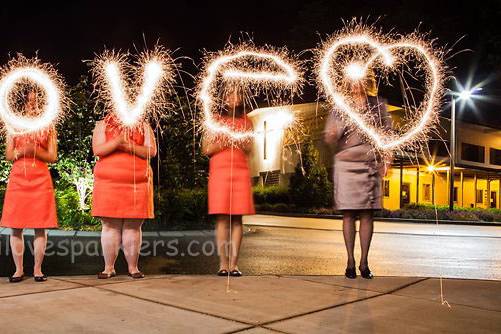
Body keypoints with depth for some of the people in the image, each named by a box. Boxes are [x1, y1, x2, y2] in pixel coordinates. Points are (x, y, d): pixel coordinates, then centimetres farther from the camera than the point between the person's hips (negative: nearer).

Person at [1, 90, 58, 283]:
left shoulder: (48, 127, 10)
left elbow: (52, 157, 4)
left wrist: (35, 151, -13)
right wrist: (21, 152, -12)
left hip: (41, 179, -1)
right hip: (18, 178, 1)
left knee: (40, 227, -3)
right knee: (16, 227, 0)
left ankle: (37, 269, 4)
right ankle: (19, 269, 9)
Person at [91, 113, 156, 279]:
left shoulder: (144, 126, 13)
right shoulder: (103, 125, 12)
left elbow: (151, 151, 1)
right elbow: (97, 150, -3)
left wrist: (131, 147, -14)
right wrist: (117, 142, -17)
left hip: (138, 183, 0)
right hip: (108, 183, 0)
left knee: (133, 227, 1)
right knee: (110, 226, 0)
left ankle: (133, 267, 9)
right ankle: (109, 268, 9)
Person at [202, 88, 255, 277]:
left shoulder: (245, 121, 16)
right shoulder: (215, 120, 9)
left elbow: (248, 148, 9)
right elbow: (206, 149, 3)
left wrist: (235, 139, -7)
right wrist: (226, 141, -7)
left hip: (240, 171, 2)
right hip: (219, 171, -2)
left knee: (237, 218, -2)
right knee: (222, 218, -7)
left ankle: (234, 263, 0)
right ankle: (223, 263, -3)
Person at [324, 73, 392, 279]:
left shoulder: (378, 105, 11)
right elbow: (329, 138, 3)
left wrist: (385, 160, 2)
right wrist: (335, 133, -20)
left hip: (371, 166, 1)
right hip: (346, 165, -1)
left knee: (367, 214, 1)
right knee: (348, 214, -1)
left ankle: (364, 262, 8)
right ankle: (350, 261, 6)